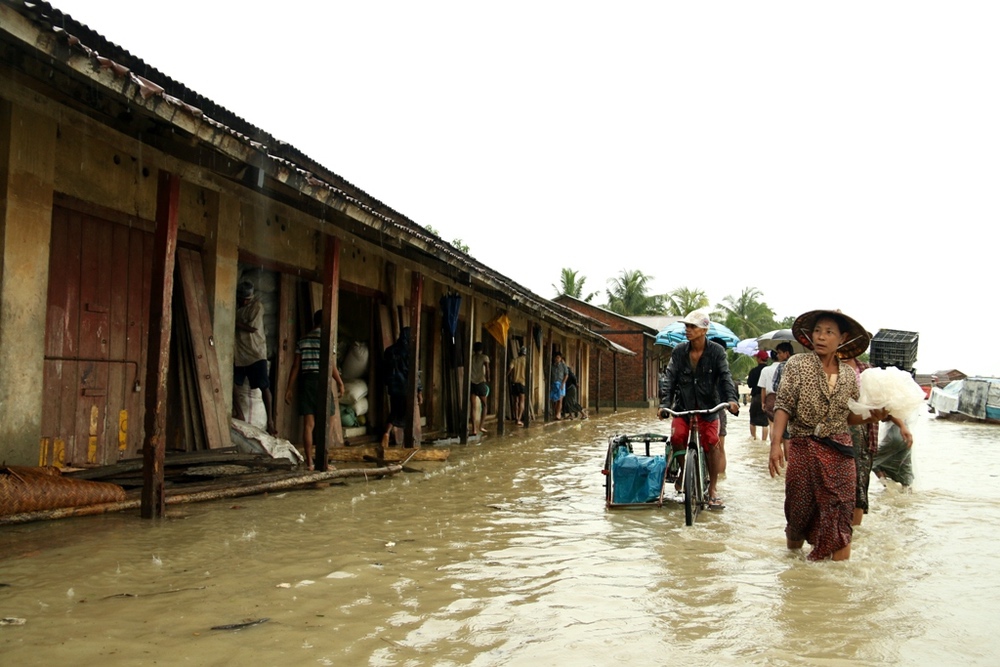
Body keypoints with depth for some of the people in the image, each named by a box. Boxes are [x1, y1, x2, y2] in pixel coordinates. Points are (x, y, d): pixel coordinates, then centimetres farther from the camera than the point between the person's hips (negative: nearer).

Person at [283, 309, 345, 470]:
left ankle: (309, 461, 4)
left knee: (308, 424, 4)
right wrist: (340, 383, 2)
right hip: (321, 382, -4)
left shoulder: (302, 340, 9)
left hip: (306, 381, 4)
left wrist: (289, 389, 8)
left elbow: (295, 366, 6)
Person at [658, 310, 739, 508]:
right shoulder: (679, 352, -1)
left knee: (712, 443, -12)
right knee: (676, 437, -20)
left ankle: (712, 489, 4)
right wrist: (664, 404, -19)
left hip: (708, 407, -1)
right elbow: (669, 379, -6)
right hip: (683, 406, 1)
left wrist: (731, 399, -32)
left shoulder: (716, 352, -6)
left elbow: (725, 377, -14)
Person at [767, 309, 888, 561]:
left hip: (839, 453, 2)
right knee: (799, 511, 6)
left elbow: (850, 417, 14)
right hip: (802, 450, -2)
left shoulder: (849, 374, 8)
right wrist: (776, 442, -20)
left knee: (840, 517, -2)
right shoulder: (797, 365, -2)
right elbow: (783, 406, -9)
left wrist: (872, 416, -7)